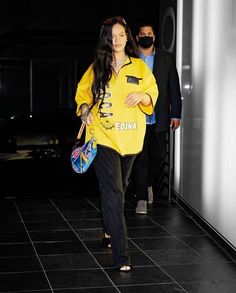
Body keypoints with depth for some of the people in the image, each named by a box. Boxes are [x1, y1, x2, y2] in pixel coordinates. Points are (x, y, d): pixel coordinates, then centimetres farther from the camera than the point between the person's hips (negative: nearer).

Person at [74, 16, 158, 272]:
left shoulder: (139, 67, 4)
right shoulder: (96, 68, 1)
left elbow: (153, 94, 8)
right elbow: (82, 93, 11)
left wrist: (141, 96, -14)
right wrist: (84, 111, -8)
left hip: (130, 139, 3)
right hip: (103, 137, -3)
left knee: (119, 188, 19)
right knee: (112, 192, -12)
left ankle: (110, 230, 43)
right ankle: (121, 255, -15)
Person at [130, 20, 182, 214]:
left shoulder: (166, 58, 6)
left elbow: (174, 88, 6)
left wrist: (176, 114, 1)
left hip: (158, 118, 2)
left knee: (158, 155, 9)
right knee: (140, 157, -1)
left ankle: (149, 184, 36)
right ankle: (142, 198, 6)